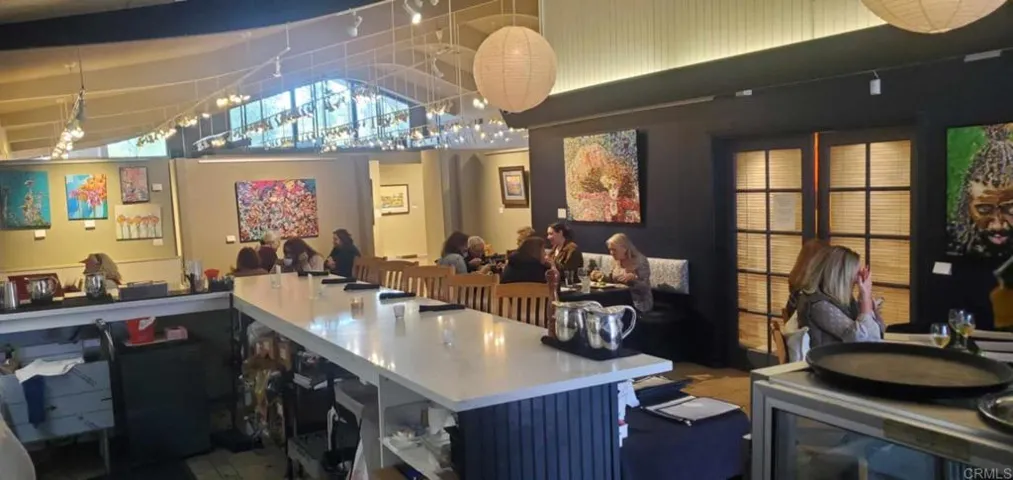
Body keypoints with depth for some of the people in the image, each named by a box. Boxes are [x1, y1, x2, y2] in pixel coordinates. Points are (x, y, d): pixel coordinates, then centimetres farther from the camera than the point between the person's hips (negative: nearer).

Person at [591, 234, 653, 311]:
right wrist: (601, 275, -1)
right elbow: (612, 278, 17)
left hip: (638, 304, -6)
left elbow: (644, 287, -16)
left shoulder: (640, 260, -13)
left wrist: (633, 278, -34)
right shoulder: (617, 260, 7)